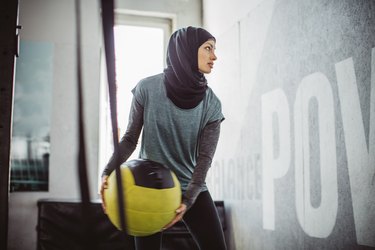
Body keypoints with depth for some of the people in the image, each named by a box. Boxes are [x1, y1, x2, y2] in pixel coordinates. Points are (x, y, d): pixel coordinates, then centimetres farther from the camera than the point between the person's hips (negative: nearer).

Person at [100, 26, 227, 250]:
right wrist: (108, 173, -17)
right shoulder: (148, 88, -10)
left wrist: (187, 201, -20)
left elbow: (205, 158, -8)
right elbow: (130, 139, -2)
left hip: (192, 189, 2)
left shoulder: (212, 104, -6)